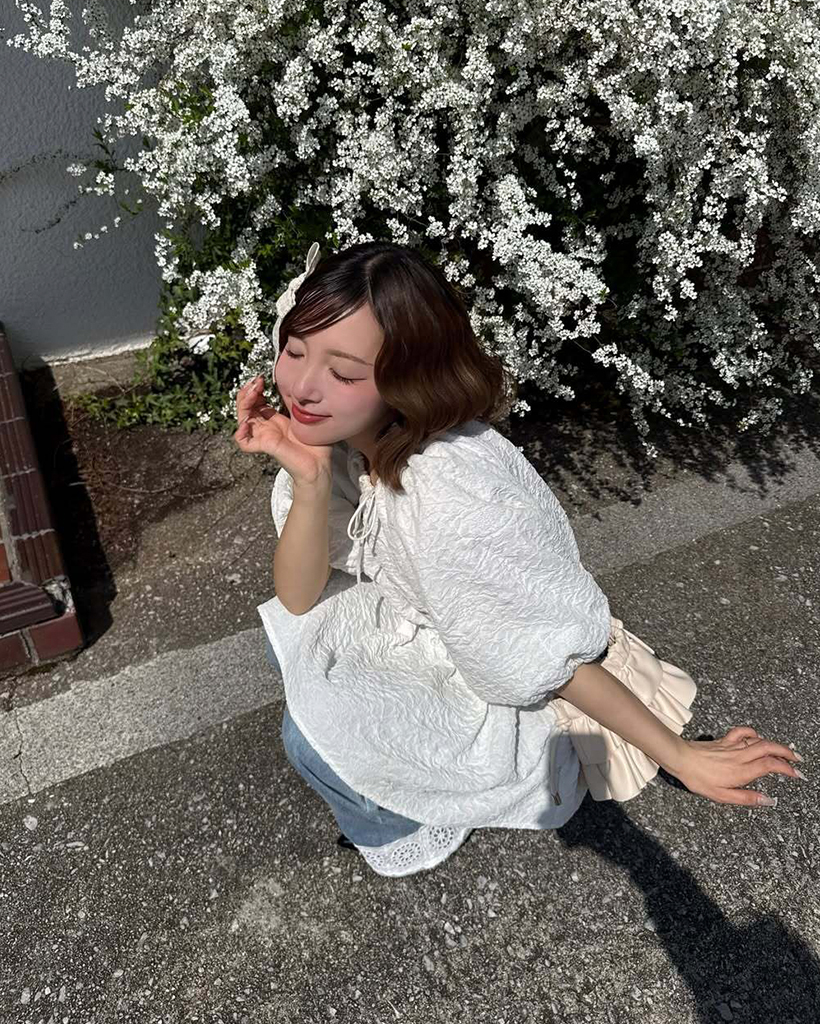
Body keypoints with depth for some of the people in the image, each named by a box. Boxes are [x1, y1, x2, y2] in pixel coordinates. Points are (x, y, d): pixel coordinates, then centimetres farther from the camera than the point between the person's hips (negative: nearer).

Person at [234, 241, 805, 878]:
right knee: (288, 642, 0)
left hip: (521, 706, -7)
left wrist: (680, 756, -18)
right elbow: (299, 599, -14)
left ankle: (398, 832, 15)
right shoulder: (337, 429, -15)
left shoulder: (453, 500, -39)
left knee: (315, 733, -19)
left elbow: (552, 658, -26)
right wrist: (308, 478, -29)